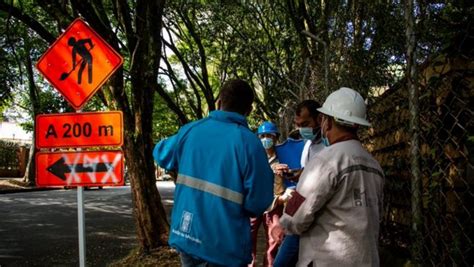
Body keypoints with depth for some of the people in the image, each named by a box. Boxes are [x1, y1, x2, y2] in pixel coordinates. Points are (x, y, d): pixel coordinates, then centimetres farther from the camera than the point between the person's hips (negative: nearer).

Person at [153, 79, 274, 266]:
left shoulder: (190, 130, -2)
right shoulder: (249, 143, -16)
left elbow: (160, 155, 17)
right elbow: (258, 203, -17)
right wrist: (237, 206, 5)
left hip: (184, 235, 5)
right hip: (224, 247, -4)